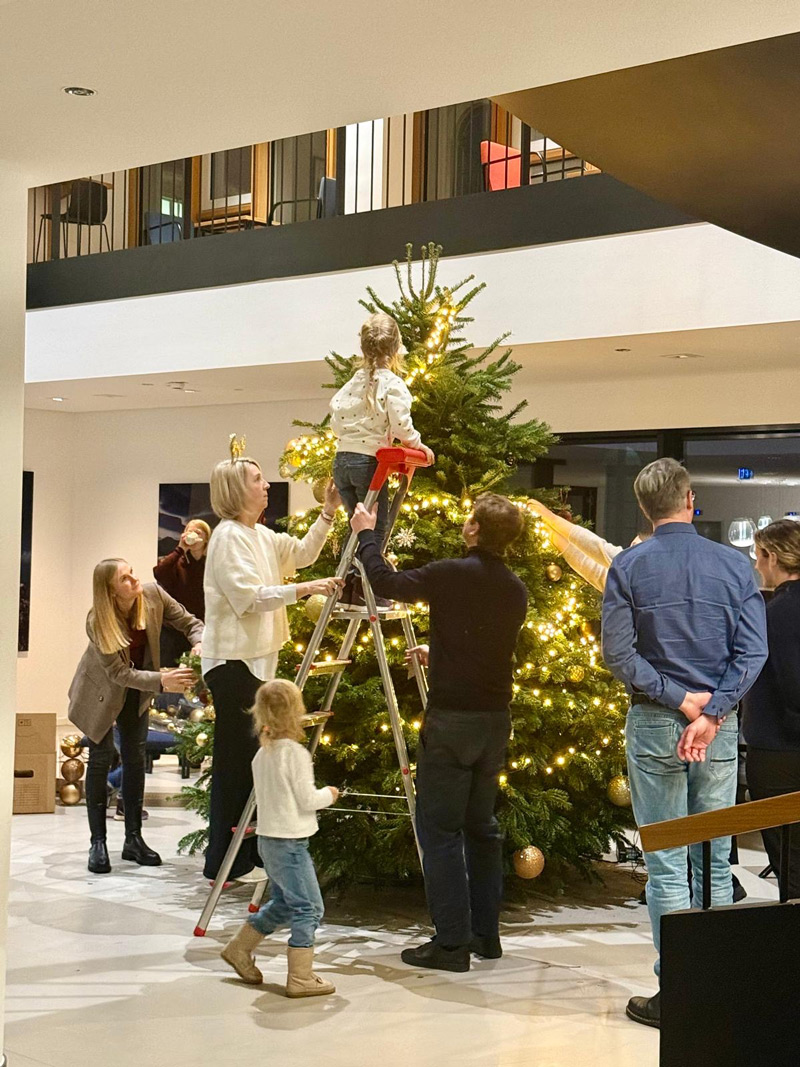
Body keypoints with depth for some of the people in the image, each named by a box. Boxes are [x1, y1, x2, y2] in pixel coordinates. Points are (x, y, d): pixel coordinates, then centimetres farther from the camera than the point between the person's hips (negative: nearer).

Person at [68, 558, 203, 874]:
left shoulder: (152, 594, -23)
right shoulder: (98, 621, -33)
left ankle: (133, 839, 14)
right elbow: (118, 673, -31)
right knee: (101, 757, -2)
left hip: (137, 686, 4)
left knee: (136, 756, 6)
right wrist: (161, 681, -43)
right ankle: (98, 842, 7)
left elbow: (190, 623, -13)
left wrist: (200, 644, -34)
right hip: (101, 690, -4)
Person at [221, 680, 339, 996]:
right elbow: (307, 799, -15)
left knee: (283, 904, 22)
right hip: (290, 842, -9)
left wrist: (319, 794, 19)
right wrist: (328, 794, 4)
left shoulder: (262, 753, 7)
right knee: (308, 908, -2)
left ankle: (239, 948, 29)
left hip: (269, 839, 9)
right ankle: (300, 977, 0)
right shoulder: (296, 753, -18)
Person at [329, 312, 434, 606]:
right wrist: (419, 445, 0)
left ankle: (346, 587, 14)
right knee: (375, 528, 1)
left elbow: (335, 421, 12)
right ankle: (363, 591, -1)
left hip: (341, 459, 6)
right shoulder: (392, 383, -8)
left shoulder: (352, 382, 10)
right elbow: (401, 426, -16)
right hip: (369, 461, -6)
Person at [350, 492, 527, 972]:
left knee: (440, 828, -1)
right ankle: (486, 933, 21)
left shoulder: (451, 575, -13)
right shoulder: (517, 590, 7)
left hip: (451, 717, -6)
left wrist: (367, 533, 12)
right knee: (482, 825, 16)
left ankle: (452, 941, -1)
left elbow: (385, 581, -4)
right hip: (496, 717, 7)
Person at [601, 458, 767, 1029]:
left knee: (666, 866, 3)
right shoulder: (734, 565, 1)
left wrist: (678, 699, -7)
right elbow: (753, 651, -5)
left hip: (654, 725, -2)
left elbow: (617, 652, -9)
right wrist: (711, 712, -10)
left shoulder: (628, 568, -4)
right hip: (720, 727, 2)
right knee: (715, 863, 10)